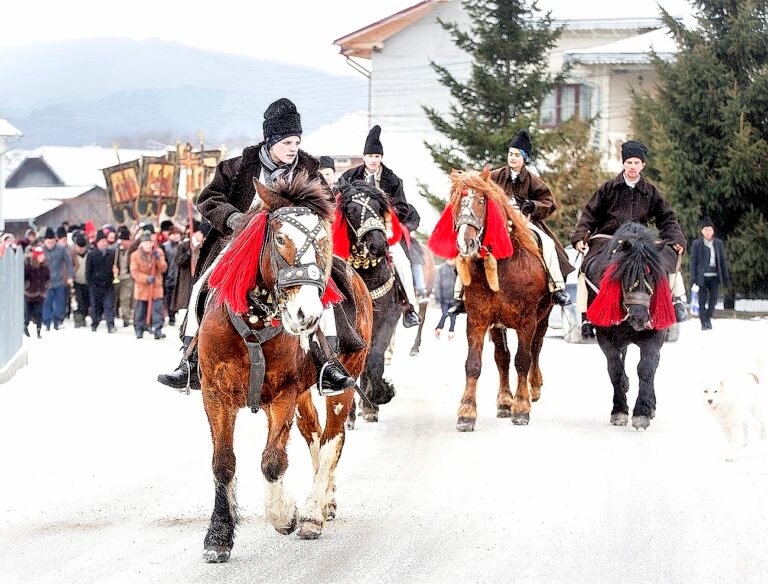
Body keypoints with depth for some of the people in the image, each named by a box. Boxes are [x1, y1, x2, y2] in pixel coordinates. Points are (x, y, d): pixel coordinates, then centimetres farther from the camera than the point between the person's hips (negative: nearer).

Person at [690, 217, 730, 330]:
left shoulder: (718, 243, 8)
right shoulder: (696, 244, 0)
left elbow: (723, 261, 12)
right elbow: (693, 262, 0)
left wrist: (726, 277, 10)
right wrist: (693, 279, -5)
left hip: (714, 276, 2)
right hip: (702, 277, -2)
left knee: (713, 299, -1)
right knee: (702, 300, 0)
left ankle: (708, 318, 24)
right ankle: (703, 323, 9)